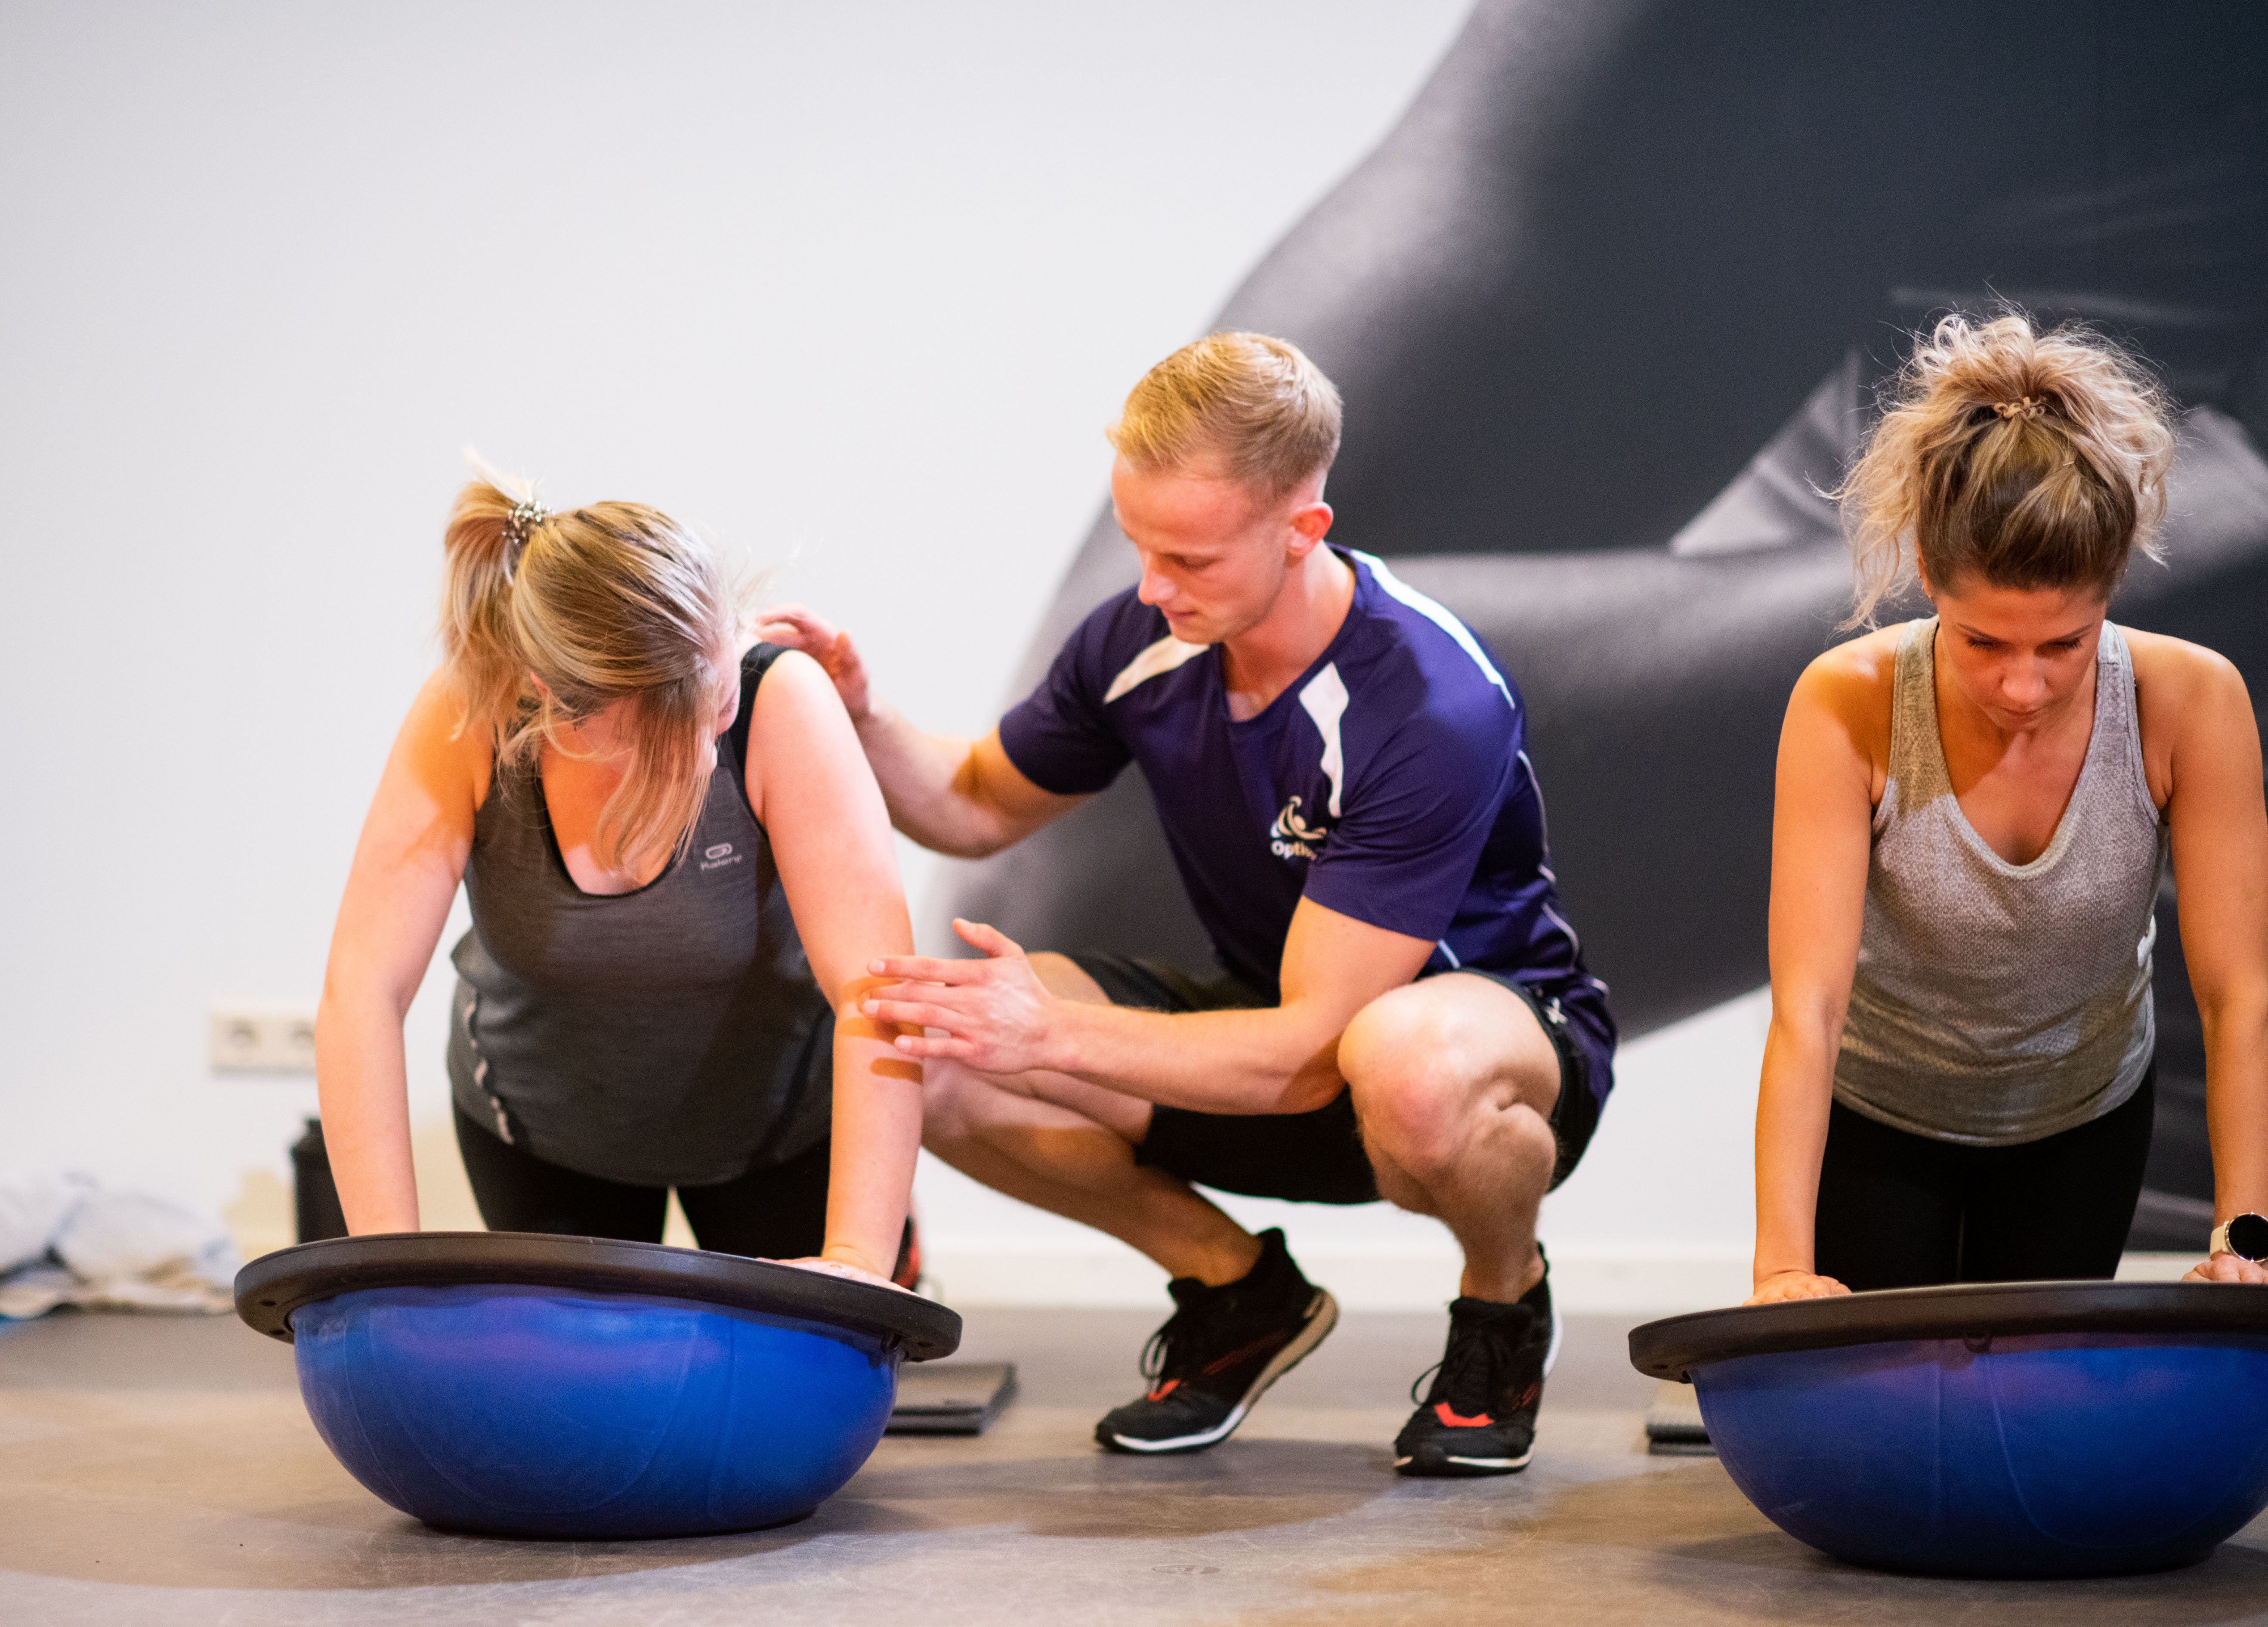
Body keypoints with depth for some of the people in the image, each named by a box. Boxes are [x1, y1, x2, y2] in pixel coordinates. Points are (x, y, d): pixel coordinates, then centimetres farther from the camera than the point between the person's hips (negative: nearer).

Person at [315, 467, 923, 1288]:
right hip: (540, 1126, 1)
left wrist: (858, 1258, -48)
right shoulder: (465, 722, -29)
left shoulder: (779, 703, -32)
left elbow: (876, 990, -38)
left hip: (778, 1112, -1)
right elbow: (361, 992, -33)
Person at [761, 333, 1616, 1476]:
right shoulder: (1143, 640, -12)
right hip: (1272, 1030, 6)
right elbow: (979, 806, 8)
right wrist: (859, 719, -12)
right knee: (932, 1055, -18)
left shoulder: (1436, 709, -30)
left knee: (1409, 1065, -45)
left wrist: (1054, 1039, -39)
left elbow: (1309, 1057, -32)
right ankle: (1237, 1291, 6)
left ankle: (1505, 1304, -7)